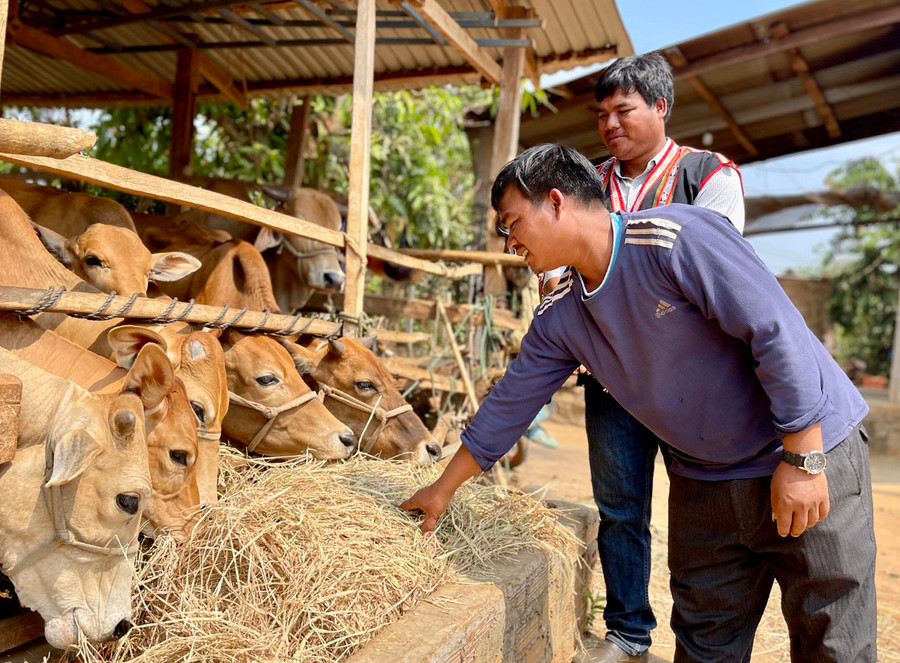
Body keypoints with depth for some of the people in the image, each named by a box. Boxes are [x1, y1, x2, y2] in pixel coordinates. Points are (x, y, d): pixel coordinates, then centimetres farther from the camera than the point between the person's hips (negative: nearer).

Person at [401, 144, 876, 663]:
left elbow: (779, 332, -23)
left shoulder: (677, 238, -23)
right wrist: (444, 489, 13)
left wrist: (802, 459, -20)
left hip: (812, 449, -5)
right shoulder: (559, 317, -1)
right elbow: (510, 403, 7)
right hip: (702, 479, 6)